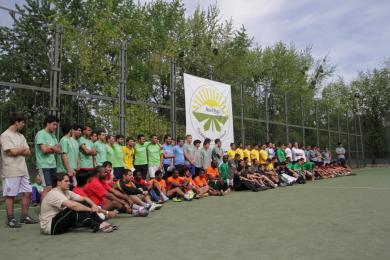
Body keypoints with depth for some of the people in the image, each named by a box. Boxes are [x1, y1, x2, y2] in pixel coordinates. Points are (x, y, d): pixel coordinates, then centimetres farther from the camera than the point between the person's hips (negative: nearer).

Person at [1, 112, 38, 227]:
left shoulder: (21, 136, 14)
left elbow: (28, 152, 7)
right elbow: (13, 152, -18)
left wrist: (17, 150, -9)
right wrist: (22, 149, 0)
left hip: (23, 170, 7)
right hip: (11, 171, -7)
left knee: (27, 193, 8)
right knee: (10, 195, 2)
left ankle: (24, 216, 19)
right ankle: (10, 219, 12)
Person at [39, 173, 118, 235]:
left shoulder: (67, 192, 5)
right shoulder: (54, 194, -22)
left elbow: (84, 198, -3)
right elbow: (72, 205, -37)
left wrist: (94, 207, -20)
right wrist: (90, 209, -30)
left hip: (60, 221, 8)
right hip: (49, 226, -8)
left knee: (83, 204, -9)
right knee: (74, 209, -31)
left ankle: (102, 223, -20)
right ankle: (98, 227, -32)